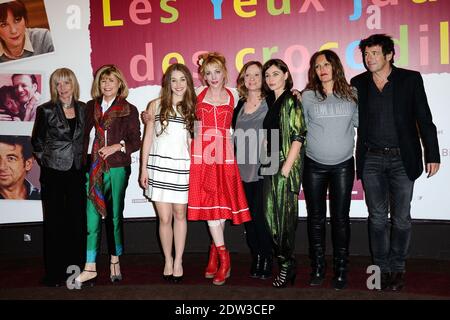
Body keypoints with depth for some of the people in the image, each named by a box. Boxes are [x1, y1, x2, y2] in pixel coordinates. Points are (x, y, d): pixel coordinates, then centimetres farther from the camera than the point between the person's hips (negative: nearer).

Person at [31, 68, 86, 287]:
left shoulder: (83, 109, 6)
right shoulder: (46, 110, -1)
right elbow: (36, 142, 6)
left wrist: (84, 161, 7)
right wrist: (46, 161, 2)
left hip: (77, 172, 2)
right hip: (53, 172, -2)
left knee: (78, 218, 5)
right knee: (54, 221, 4)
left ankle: (76, 266, 18)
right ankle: (54, 272, 14)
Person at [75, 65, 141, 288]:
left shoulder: (128, 110, 3)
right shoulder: (90, 107, 13)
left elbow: (136, 142, 2)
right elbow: (84, 136, 12)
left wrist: (117, 146, -14)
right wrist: (83, 163, 3)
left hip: (117, 169, -2)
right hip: (92, 169, 2)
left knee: (114, 216, 7)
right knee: (92, 216, -2)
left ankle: (115, 262, 21)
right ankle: (90, 268, 3)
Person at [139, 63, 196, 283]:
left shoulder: (192, 108, 8)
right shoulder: (156, 105, 6)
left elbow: (194, 140, 11)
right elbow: (148, 138, 7)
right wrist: (144, 168, 3)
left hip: (182, 167, 1)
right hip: (158, 166, -1)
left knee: (179, 214, 8)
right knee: (164, 218, 2)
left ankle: (178, 261, 20)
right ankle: (168, 261, 20)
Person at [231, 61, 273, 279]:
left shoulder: (270, 104, -1)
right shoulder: (239, 105, 13)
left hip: (263, 170, -5)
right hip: (243, 171, 5)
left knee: (260, 216, -4)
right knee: (249, 217, 8)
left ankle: (266, 263, 12)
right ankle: (255, 260, 22)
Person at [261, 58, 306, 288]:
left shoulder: (291, 101, -6)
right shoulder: (269, 101, 15)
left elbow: (298, 136, -13)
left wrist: (287, 166, -17)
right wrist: (266, 158, 9)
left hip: (287, 162, -7)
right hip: (271, 164, 7)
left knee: (285, 213, -2)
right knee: (271, 213, 8)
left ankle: (287, 264, 11)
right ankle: (285, 262, 20)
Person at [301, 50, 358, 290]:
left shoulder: (351, 95, 4)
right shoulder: (308, 96, 0)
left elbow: (360, 124, 11)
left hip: (343, 166, 1)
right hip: (314, 166, 0)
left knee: (340, 217, 4)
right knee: (316, 217, 7)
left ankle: (340, 269, 16)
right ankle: (317, 268, 18)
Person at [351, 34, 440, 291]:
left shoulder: (411, 79, -1)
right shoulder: (358, 83, 4)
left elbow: (424, 119, -1)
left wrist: (432, 155, -3)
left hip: (402, 159, -1)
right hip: (371, 159, 2)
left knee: (401, 218, 6)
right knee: (377, 217, 8)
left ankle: (397, 268, 21)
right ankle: (382, 268, 20)